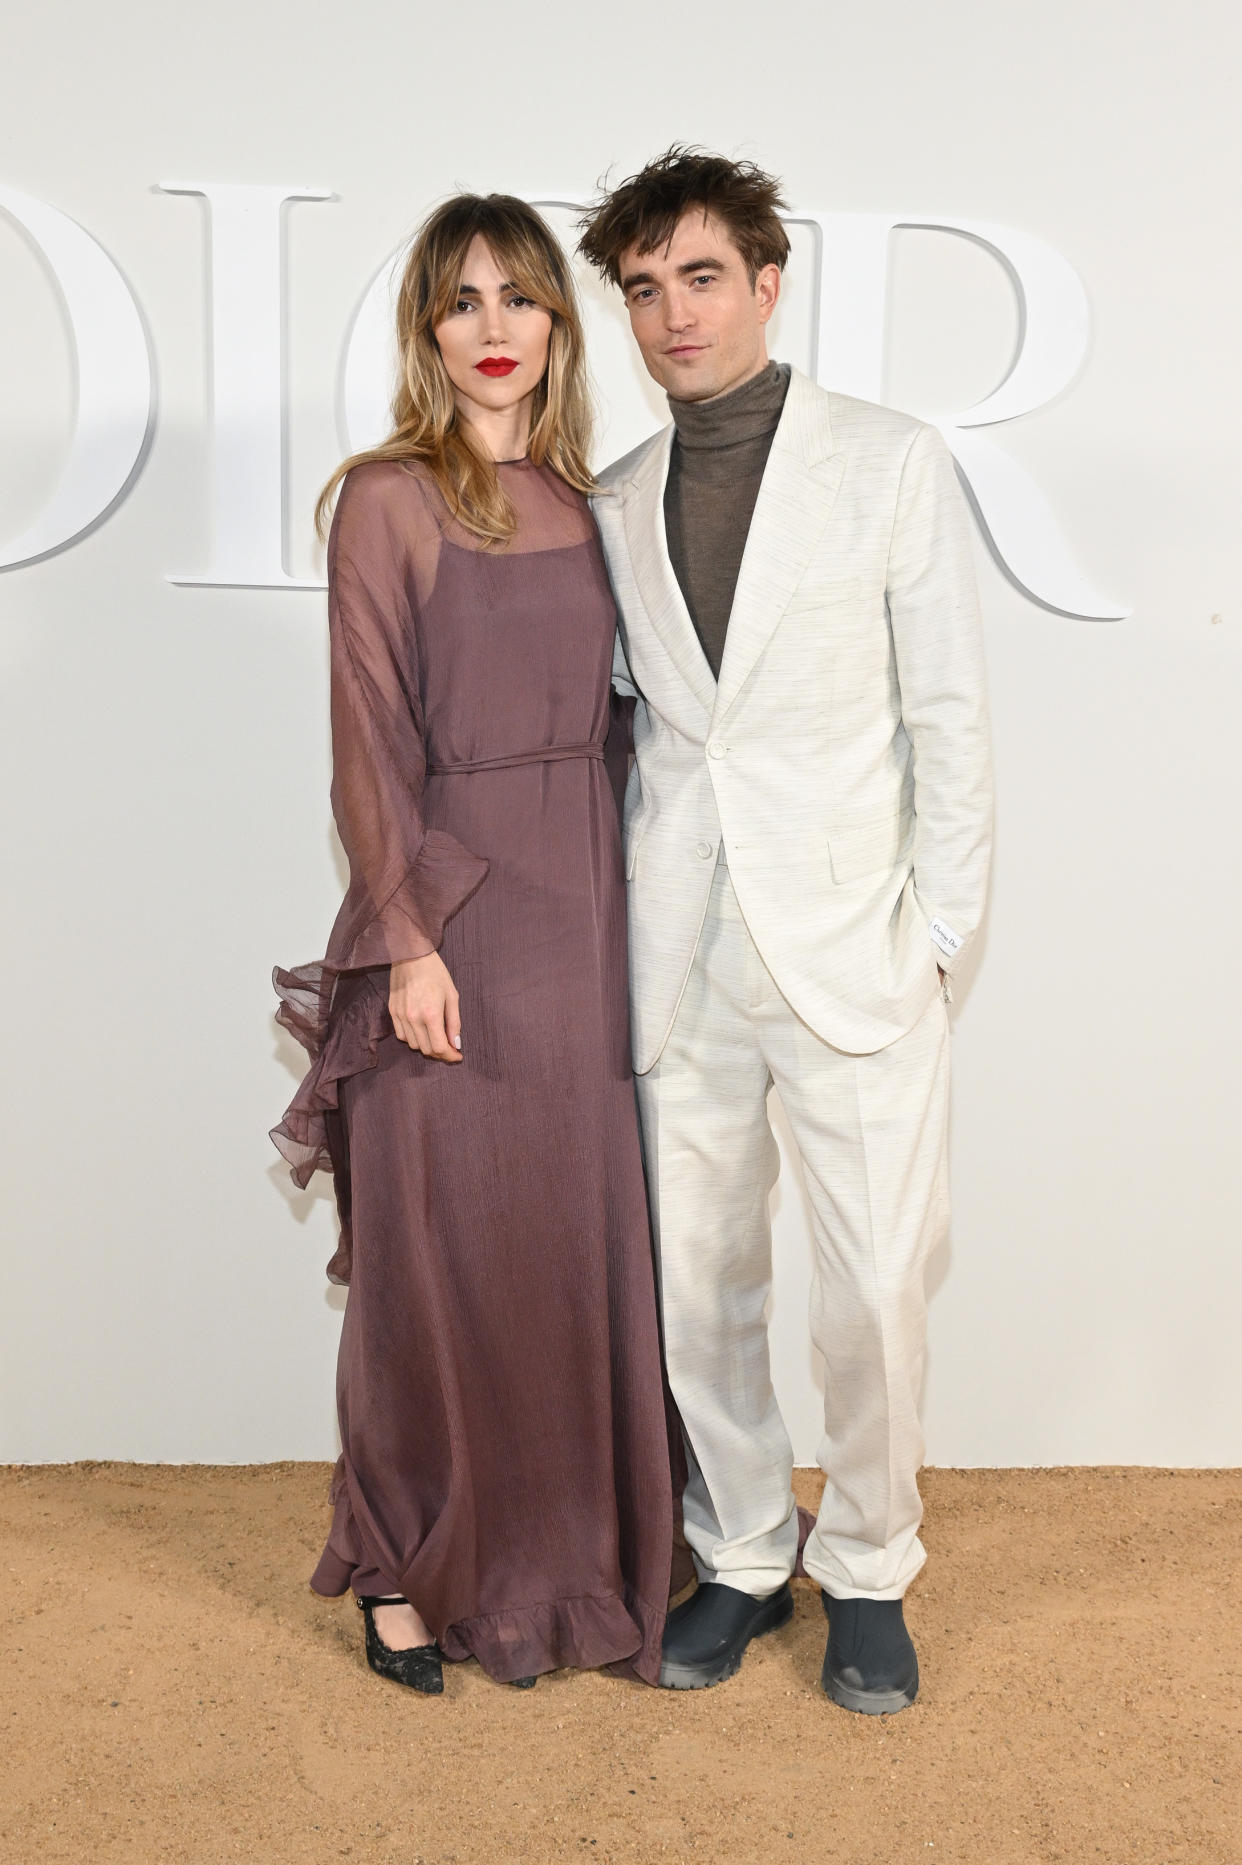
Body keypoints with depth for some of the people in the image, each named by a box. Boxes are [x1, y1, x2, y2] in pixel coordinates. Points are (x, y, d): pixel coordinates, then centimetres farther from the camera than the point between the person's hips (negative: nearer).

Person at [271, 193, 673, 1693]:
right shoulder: (388, 498, -4)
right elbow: (371, 739, -8)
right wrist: (408, 938, -12)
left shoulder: (577, 499, 12)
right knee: (441, 1248, 3)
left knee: (576, 1234, 10)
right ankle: (408, 1570, 22)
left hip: (583, 905, 5)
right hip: (450, 908, -5)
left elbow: (597, 713, 13)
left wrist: (614, 908, 7)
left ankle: (565, 1551, 27)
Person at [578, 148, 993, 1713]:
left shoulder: (892, 464, 1)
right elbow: (630, 730, 14)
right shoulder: (616, 507, 10)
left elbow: (950, 717, 0)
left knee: (875, 1295, 1)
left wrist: (935, 934, -4)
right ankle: (739, 1557, 31)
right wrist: (620, 927, 7)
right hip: (679, 967, 3)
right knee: (695, 1289, 10)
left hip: (850, 955, -3)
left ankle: (865, 1569, 25)